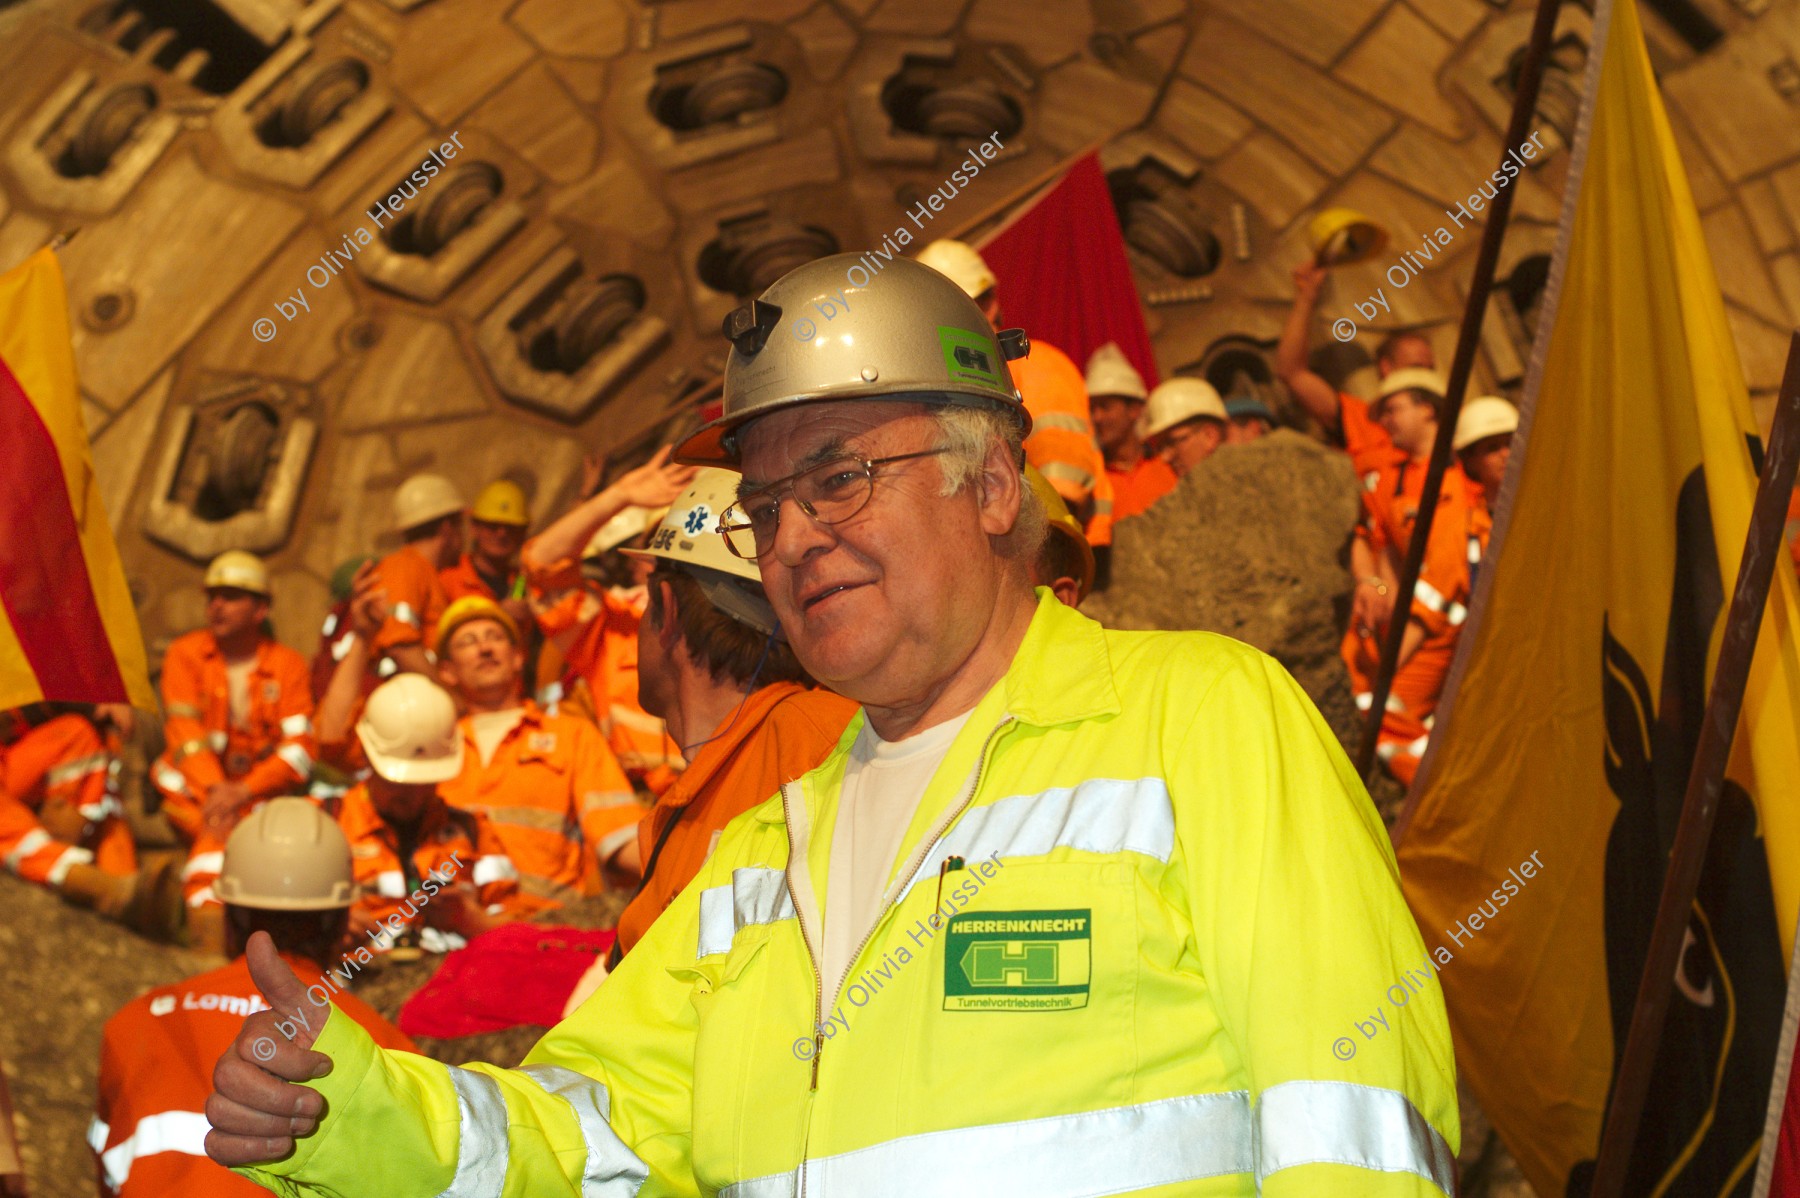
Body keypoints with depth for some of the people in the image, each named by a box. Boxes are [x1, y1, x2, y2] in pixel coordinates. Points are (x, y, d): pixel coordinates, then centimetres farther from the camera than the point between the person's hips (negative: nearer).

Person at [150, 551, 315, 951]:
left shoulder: (289, 666, 3)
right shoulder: (186, 653, 5)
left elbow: (299, 749, -7)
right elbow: (185, 734, -7)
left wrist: (242, 792, -22)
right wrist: (215, 790, -24)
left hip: (258, 793, 1)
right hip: (193, 788, -1)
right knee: (218, 828, -32)